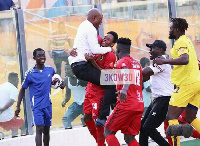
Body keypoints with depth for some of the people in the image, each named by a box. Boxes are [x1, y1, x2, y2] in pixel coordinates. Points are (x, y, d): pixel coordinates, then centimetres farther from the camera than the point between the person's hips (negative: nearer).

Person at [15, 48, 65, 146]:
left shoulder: (50, 70, 5)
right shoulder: (30, 73, -6)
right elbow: (23, 89, 0)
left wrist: (61, 84, 3)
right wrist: (18, 106, -4)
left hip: (47, 105, 5)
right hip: (37, 105, -5)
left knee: (46, 130, 11)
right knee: (39, 128, -16)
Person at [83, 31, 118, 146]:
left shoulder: (111, 56, -12)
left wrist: (93, 62, -27)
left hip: (100, 92, -8)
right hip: (90, 90, 8)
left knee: (98, 120, -8)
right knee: (87, 118, 11)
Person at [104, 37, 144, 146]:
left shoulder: (122, 62, -4)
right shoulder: (137, 64, 20)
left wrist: (124, 89, -44)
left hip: (126, 105, -7)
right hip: (139, 105, 8)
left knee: (108, 132, 2)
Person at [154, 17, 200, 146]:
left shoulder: (181, 42, -10)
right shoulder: (187, 41, 20)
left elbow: (185, 59, -27)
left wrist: (164, 61, -25)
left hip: (187, 84, -10)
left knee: (171, 116, -8)